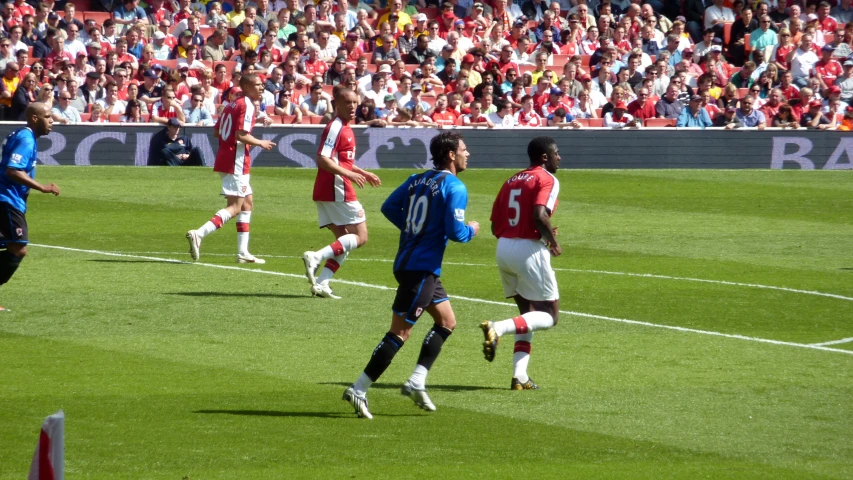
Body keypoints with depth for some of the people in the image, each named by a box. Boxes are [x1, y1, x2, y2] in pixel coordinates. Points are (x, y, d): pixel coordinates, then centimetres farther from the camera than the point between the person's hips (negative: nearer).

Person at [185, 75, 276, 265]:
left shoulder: (232, 104, 15)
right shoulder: (247, 105, -12)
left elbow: (217, 131, 19)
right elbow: (241, 135, -21)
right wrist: (260, 143, -7)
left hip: (224, 158, 10)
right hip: (236, 162, -10)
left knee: (247, 202, 16)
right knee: (235, 207, -9)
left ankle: (243, 252, 15)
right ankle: (199, 234, -23)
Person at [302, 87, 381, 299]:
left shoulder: (345, 129, 18)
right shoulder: (335, 128, -13)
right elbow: (322, 160, -23)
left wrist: (364, 173, 29)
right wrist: (349, 174, -30)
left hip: (326, 193, 10)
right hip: (337, 191, -10)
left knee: (344, 242, 10)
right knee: (359, 237, -7)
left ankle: (321, 283, 1)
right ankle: (316, 257, -17)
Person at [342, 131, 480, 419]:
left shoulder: (418, 180, 10)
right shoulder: (454, 188, -13)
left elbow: (389, 207, 10)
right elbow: (456, 232, -19)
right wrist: (472, 230, 3)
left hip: (408, 263, 9)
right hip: (421, 268, -9)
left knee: (447, 322, 18)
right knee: (400, 332, -6)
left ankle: (417, 382, 12)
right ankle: (359, 390, -7)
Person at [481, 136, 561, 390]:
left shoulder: (511, 181, 17)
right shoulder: (547, 180, -6)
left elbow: (495, 226, 15)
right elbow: (539, 214, -24)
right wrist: (553, 241, -7)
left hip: (503, 246, 8)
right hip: (529, 250, -8)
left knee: (528, 313, 19)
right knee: (549, 316, 2)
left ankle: (519, 376, 8)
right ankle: (498, 328, -21)